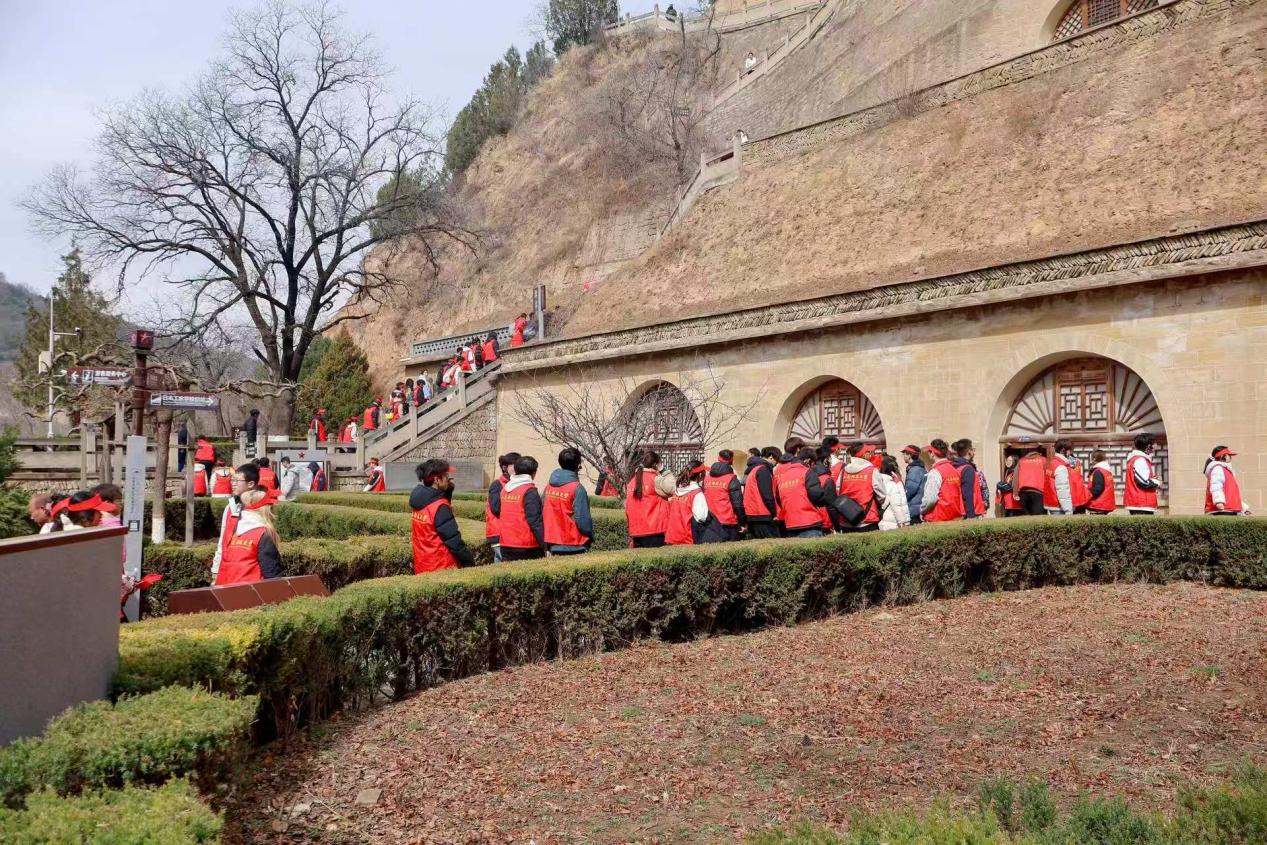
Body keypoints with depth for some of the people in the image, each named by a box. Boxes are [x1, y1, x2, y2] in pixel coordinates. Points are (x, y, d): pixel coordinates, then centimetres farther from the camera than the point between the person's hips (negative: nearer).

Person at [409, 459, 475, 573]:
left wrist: (448, 489, 8)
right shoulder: (440, 507, -19)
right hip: (441, 568, -8)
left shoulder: (418, 501, 5)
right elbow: (453, 540, -18)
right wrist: (470, 563, -10)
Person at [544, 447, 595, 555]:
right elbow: (583, 519, -15)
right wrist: (591, 536, 2)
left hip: (553, 546, 6)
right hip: (573, 547, -6)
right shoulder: (577, 488, -14)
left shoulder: (549, 486, 4)